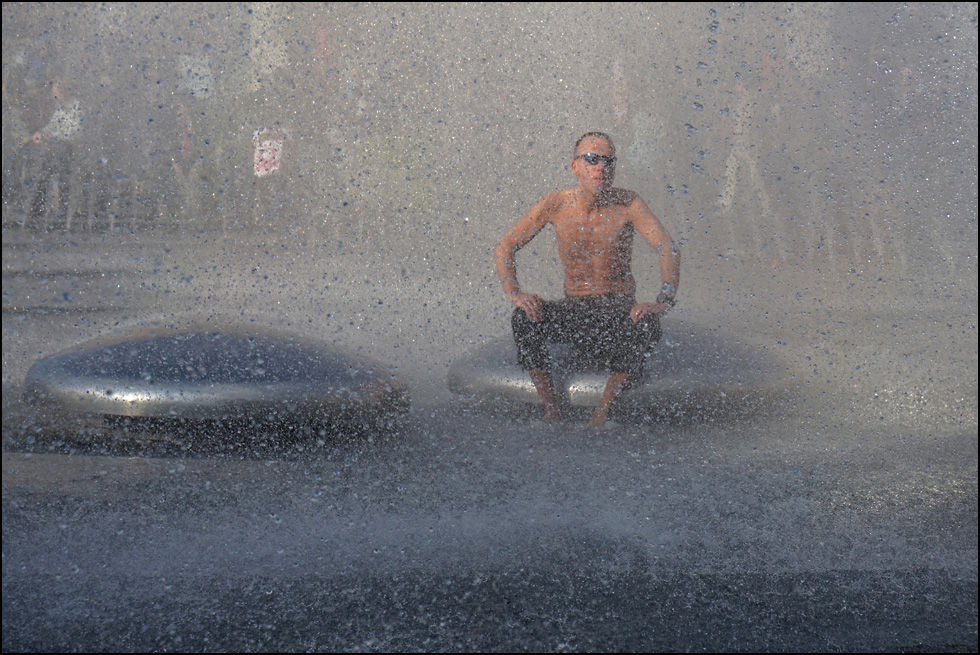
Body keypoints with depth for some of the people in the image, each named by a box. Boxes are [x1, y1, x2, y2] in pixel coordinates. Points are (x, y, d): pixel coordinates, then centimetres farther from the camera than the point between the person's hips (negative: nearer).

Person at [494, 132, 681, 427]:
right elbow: (504, 248, -4)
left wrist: (664, 301, -32)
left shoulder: (627, 204, -9)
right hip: (573, 308, 1)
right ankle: (551, 410, -17)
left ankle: (603, 410, -20)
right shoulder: (555, 204, -6)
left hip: (618, 308, -1)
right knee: (524, 319, -27)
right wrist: (515, 294, -22)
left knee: (646, 324, -34)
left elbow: (668, 250, -17)